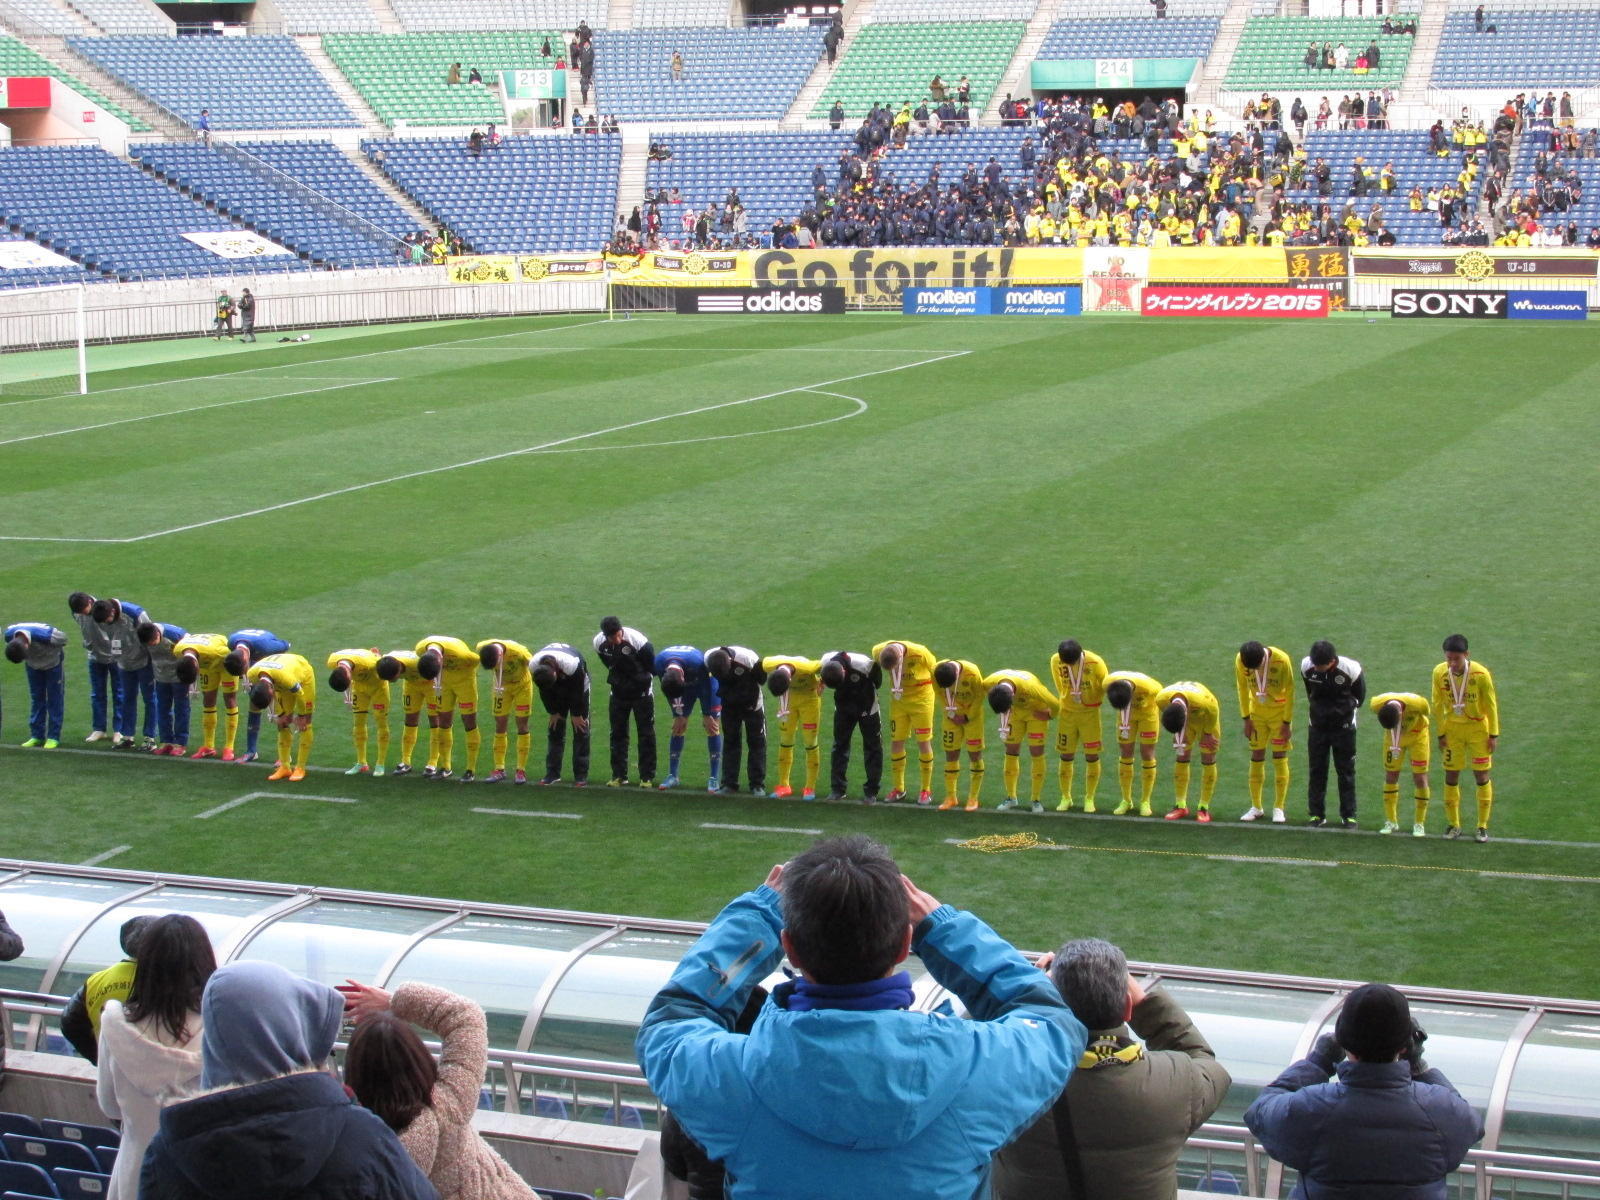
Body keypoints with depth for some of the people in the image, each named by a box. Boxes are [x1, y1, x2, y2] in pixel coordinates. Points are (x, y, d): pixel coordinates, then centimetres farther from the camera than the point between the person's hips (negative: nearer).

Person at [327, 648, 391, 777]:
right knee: (358, 722, 2)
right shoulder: (332, 662, -26)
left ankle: (381, 765, 0)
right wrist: (347, 696, 0)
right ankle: (361, 763, 11)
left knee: (381, 721, -5)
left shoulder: (368, 663, -42)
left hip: (377, 683, -4)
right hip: (360, 684, 4)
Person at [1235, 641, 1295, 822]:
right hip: (1257, 711, 3)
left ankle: (1279, 809, 3)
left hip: (1279, 711, -3)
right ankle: (1256, 807, 12)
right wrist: (1246, 718, -2)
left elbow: (1289, 691, -15)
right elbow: (1242, 688, -3)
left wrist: (1287, 722, -11)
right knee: (1256, 757, 3)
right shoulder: (1240, 661, -17)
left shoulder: (1282, 661, -26)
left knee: (1280, 758, -3)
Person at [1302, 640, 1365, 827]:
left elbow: (1359, 694, -1)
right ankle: (1317, 814, 13)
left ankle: (1348, 815, 11)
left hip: (1343, 725, -2)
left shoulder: (1350, 669, -22)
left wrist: (1348, 710, 8)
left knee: (1346, 770, 4)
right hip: (1317, 725, 2)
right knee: (1317, 770, 5)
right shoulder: (1306, 666, -14)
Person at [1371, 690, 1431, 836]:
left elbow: (1425, 716, -12)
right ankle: (1391, 821, 13)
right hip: (1392, 735, 2)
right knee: (1390, 776, 2)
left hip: (1417, 735, -2)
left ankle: (1419, 823, 7)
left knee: (1420, 778, -4)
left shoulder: (1418, 704, -37)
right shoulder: (1377, 704, -30)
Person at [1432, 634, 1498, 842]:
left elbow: (1491, 705, -10)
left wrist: (1493, 734, -7)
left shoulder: (1481, 674, -21)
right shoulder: (1439, 673, -13)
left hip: (1478, 728, -2)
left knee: (1481, 776, 1)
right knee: (1451, 776, 4)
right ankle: (1453, 825, 16)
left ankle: (1483, 826, 11)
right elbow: (1438, 705, -2)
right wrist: (1441, 734, 0)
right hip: (1452, 729, 2)